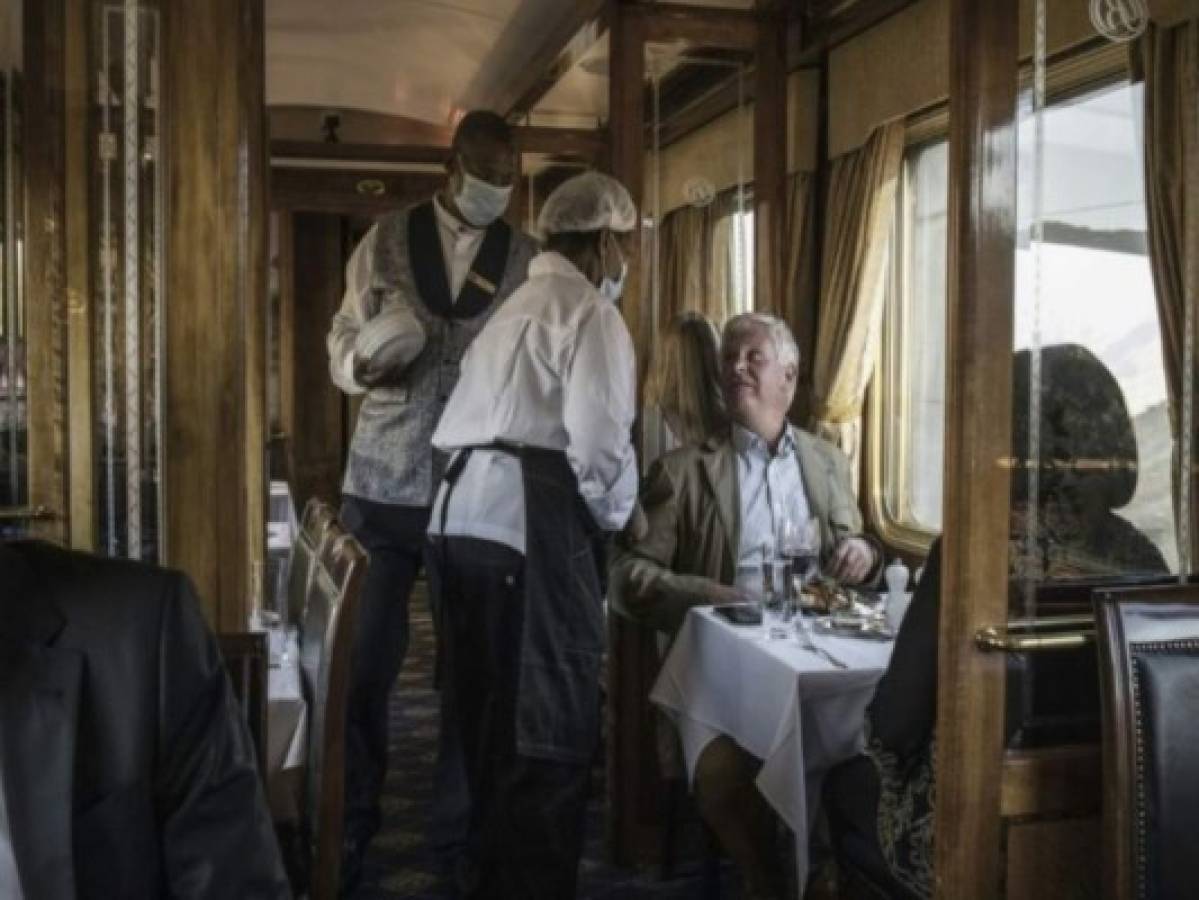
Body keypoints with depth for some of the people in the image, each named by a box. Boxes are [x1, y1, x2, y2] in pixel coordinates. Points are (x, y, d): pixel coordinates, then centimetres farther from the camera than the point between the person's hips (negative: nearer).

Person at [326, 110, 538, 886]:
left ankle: (459, 825, 23)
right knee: (367, 660, 4)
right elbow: (342, 344, 6)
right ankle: (352, 824, 21)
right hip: (388, 481, 0)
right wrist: (363, 363, -17)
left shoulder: (528, 259, 5)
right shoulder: (388, 241, 5)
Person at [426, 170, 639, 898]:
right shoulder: (592, 313, -2)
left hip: (464, 517, 9)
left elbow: (464, 427, 17)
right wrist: (617, 515, 6)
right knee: (550, 729, 1)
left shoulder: (515, 309, 24)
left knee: (493, 722, 18)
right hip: (531, 527, -9)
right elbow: (598, 445, -14)